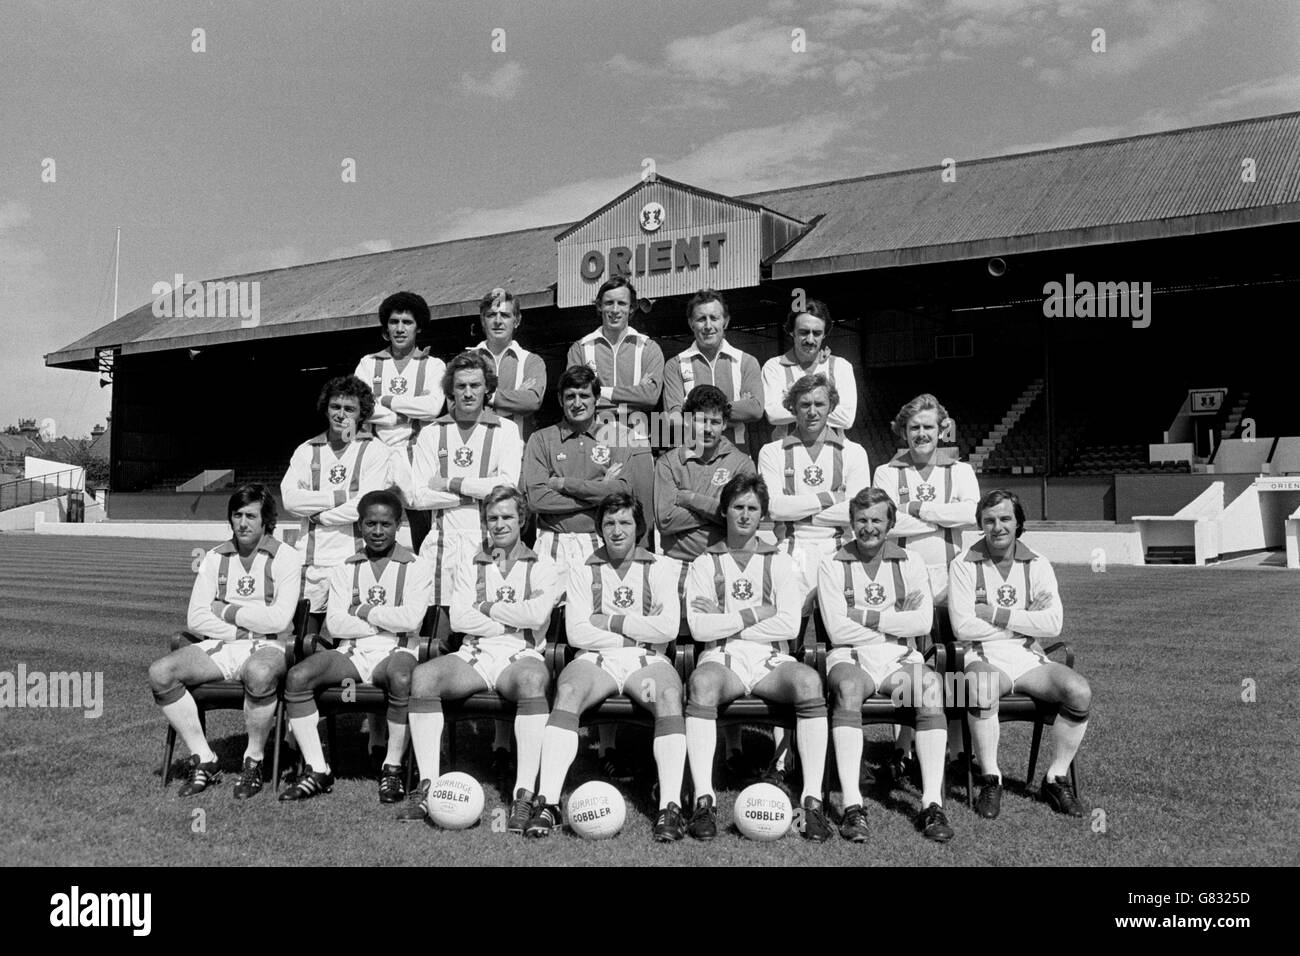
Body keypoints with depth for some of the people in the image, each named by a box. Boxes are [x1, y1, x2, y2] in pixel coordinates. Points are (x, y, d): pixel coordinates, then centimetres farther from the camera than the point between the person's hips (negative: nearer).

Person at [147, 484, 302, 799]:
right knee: (160, 673, -20)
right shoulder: (215, 558, 12)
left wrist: (226, 611, -3)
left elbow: (279, 620, -13)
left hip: (267, 648, -4)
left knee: (259, 674, -39)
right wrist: (239, 632, -8)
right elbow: (195, 619, 5)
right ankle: (204, 761, -9)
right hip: (220, 646, 5)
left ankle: (254, 762, -15)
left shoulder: (286, 558, -1)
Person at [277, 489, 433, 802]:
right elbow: (334, 623, 2)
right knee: (297, 676, -22)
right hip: (351, 653, 3)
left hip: (395, 652, -3)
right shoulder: (345, 570, 16)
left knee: (402, 679, -38)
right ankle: (318, 771, -14)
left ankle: (392, 768, -18)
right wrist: (387, 620, -5)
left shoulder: (414, 569, 6)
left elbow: (411, 619, -11)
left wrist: (365, 612, -1)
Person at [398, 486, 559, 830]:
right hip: (474, 654, 3)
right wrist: (513, 623, -2)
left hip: (521, 656, -3)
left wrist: (486, 608, 1)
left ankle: (525, 795, -39)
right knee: (422, 676, -27)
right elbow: (458, 618, 4)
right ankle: (427, 787, -24)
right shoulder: (468, 566, 20)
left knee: (533, 680, -39)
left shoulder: (541, 566, 12)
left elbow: (537, 614, -7)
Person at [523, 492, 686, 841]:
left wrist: (610, 621, -3)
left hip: (647, 660, 0)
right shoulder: (582, 571, 14)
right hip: (597, 658, 1)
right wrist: (637, 634, -4)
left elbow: (668, 629, -3)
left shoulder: (659, 570, 13)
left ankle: (671, 806, -37)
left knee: (669, 695, -33)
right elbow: (576, 632, 1)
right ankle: (548, 803, -34)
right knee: (567, 691, -32)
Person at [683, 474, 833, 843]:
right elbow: (698, 628, -2)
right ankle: (704, 800, -34)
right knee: (702, 682, -36)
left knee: (809, 680, -32)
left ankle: (812, 800, -30)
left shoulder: (779, 562, 15)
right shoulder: (704, 564, 12)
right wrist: (756, 613, -4)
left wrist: (725, 621, -3)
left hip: (771, 660, 1)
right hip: (722, 659, -1)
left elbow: (790, 625, 0)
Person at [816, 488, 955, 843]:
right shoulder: (832, 564, 6)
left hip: (900, 658, 2)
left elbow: (923, 623, -1)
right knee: (848, 687, -35)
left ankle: (932, 804, -29)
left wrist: (865, 617, -6)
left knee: (931, 684, -30)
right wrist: (896, 623, -4)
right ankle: (852, 806, -36)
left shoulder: (910, 561, 12)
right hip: (851, 656, -2)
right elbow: (837, 629, -5)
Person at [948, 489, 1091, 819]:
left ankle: (1056, 778, -4)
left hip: (1029, 659, 3)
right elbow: (962, 627, -11)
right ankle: (990, 780, -17)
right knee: (983, 689, -37)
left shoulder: (1037, 565, 8)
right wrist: (1025, 621, -6)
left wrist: (995, 613, -11)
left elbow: (1053, 623, -6)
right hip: (984, 658, -3)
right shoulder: (964, 566, 0)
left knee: (1080, 692, -24)